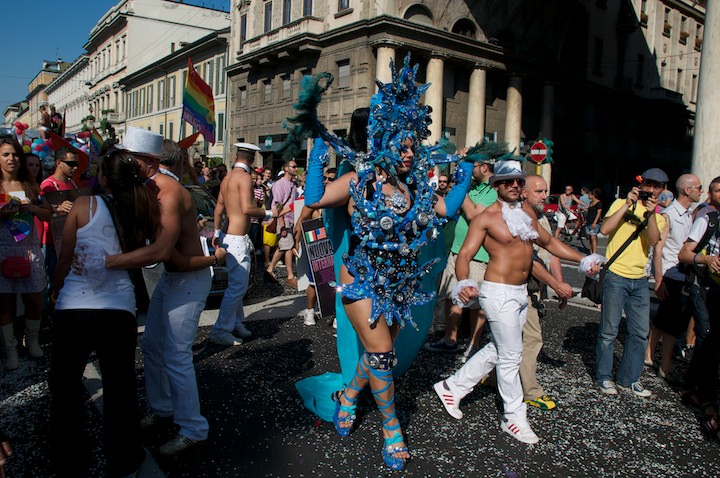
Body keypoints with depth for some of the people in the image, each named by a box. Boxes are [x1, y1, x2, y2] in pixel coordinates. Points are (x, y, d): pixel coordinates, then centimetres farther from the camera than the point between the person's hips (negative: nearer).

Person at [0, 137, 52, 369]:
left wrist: (31, 207, -9)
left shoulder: (29, 186, 9)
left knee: (35, 300, 4)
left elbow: (47, 214, 9)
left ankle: (33, 340, 24)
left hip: (29, 249, 2)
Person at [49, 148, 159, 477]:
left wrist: (57, 291, 15)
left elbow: (65, 260, 1)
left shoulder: (84, 205, -3)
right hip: (119, 310, 1)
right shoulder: (143, 211, 1)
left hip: (72, 307, -1)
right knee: (120, 387, 15)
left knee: (66, 385, 21)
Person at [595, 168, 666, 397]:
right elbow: (605, 229, -17)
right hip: (616, 276, -5)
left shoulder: (659, 217, 12)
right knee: (609, 331, 2)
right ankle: (603, 377, 18)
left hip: (640, 280, 5)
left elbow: (653, 241, -9)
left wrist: (651, 213, -20)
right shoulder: (622, 204, -1)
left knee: (641, 332, 9)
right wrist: (628, 204, -17)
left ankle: (629, 379, 24)